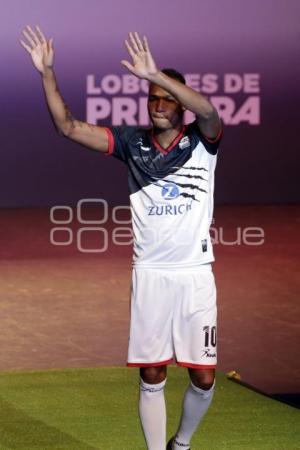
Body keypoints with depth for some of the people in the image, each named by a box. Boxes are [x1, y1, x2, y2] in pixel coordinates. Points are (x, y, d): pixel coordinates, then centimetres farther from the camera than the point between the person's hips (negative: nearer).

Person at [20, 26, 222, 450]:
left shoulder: (202, 142, -3)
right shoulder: (132, 141, 3)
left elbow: (208, 111, -26)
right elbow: (68, 125, 0)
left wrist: (156, 73, -37)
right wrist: (48, 72, -11)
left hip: (195, 275, -1)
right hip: (150, 274, 1)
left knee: (203, 378, 3)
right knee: (151, 377, 1)